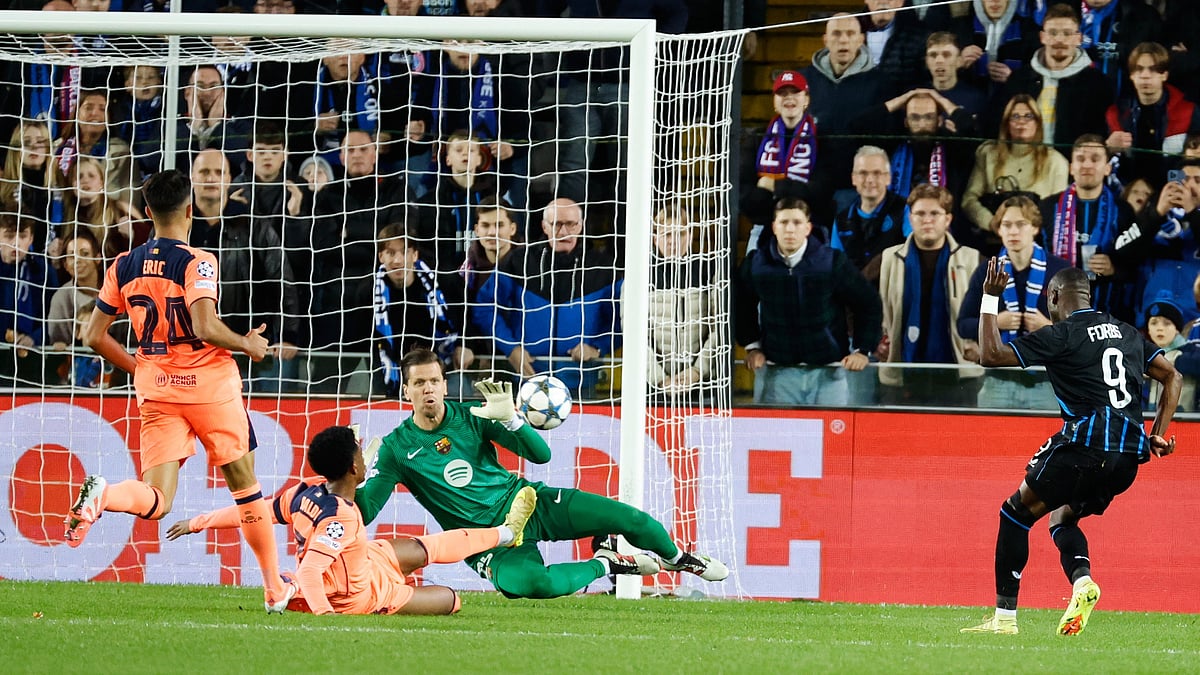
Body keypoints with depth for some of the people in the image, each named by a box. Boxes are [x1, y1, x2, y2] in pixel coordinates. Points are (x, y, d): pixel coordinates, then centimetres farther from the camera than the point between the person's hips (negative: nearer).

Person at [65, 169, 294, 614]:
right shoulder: (196, 263, -12)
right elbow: (205, 328, -25)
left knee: (156, 501, -2)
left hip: (156, 391, 4)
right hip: (209, 384, -4)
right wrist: (247, 344, -6)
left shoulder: (124, 267, 5)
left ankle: (102, 496, -34)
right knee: (245, 483, 15)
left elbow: (94, 336, 6)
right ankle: (275, 588, 21)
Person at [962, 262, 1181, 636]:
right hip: (1130, 455, 7)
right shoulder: (1126, 332, 19)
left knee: (1016, 512, 11)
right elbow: (1172, 377, 20)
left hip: (1084, 444, -7)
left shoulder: (1062, 336, -2)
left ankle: (1004, 616, 6)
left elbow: (991, 355, -5)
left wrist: (990, 298, 2)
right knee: (1062, 517, 24)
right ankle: (1082, 579, -8)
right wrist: (1157, 436, 18)